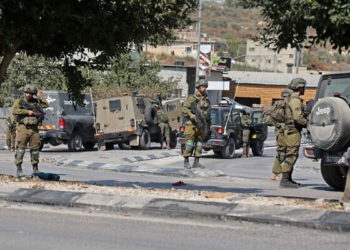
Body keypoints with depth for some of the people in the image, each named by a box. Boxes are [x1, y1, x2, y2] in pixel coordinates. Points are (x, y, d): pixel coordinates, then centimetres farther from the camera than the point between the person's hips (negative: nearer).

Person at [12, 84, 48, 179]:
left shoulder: (36, 102, 15)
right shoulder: (19, 101, 4)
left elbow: (46, 104, 5)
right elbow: (14, 111, -12)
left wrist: (39, 96, 6)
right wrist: (27, 111, -14)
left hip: (34, 129, 4)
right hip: (23, 128, -4)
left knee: (35, 148, 7)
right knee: (20, 147, -7)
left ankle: (35, 168, 16)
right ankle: (19, 169, -8)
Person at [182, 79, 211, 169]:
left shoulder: (206, 100, 14)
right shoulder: (192, 98, -3)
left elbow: (208, 113, 21)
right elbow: (184, 108, -9)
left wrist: (208, 126, 19)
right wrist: (192, 116, -22)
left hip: (202, 125, 6)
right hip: (192, 124, -6)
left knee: (199, 143, 5)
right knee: (189, 143, -6)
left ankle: (196, 162, 9)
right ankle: (186, 162, -2)